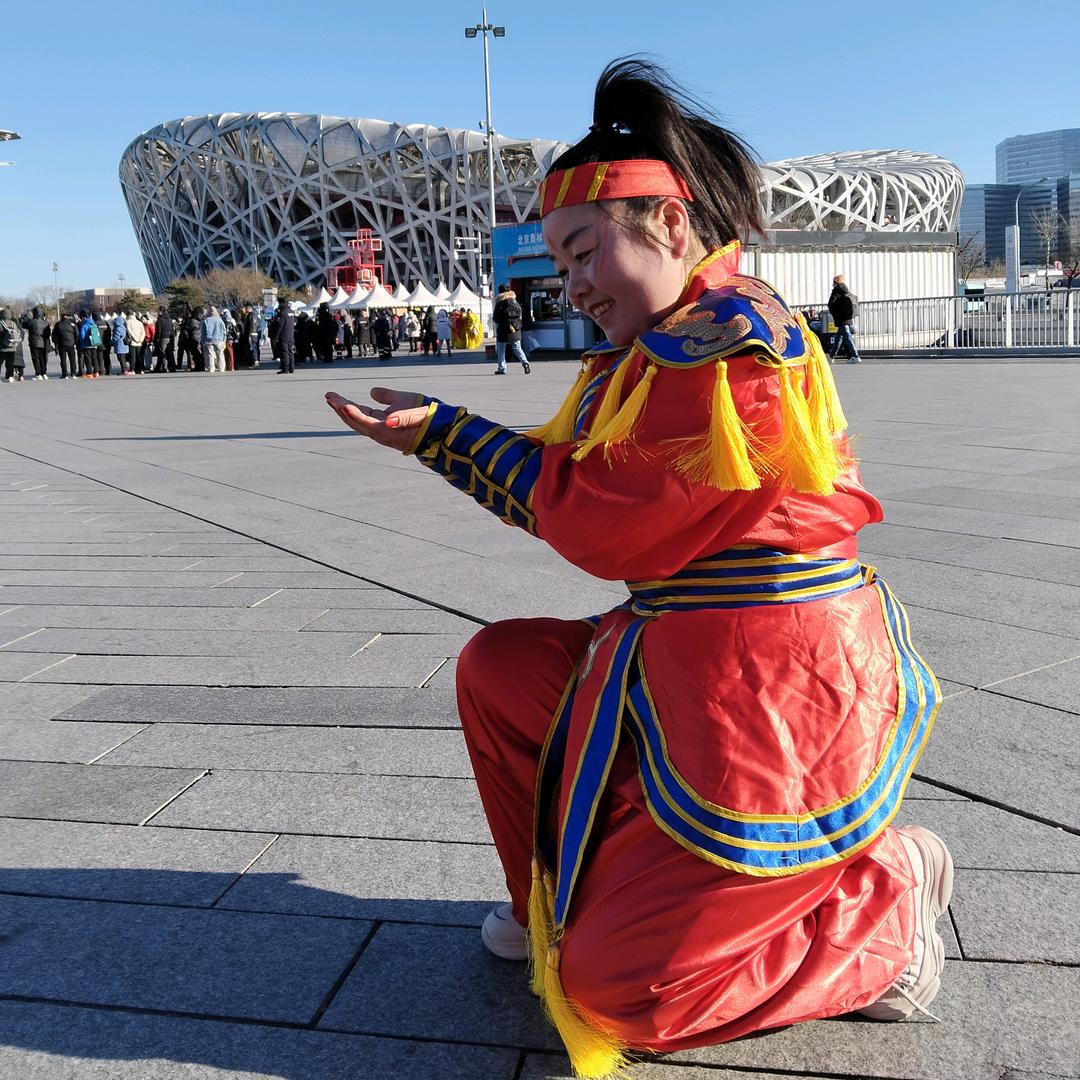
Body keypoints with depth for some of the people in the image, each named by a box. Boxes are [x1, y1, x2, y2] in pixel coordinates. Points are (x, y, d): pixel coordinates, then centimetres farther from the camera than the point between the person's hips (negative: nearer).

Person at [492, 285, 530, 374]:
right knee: (517, 348, 10)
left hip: (503, 331, -3)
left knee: (500, 350, 10)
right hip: (516, 330, 3)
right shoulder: (516, 304, 3)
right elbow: (520, 317, 9)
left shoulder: (499, 305, -8)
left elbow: (495, 319, -5)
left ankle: (501, 368, 9)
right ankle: (525, 362, -11)